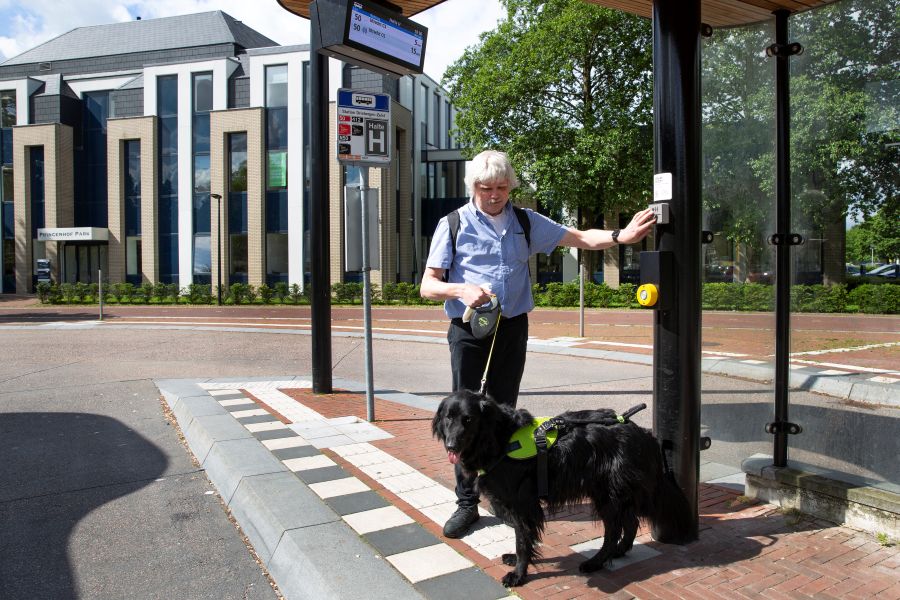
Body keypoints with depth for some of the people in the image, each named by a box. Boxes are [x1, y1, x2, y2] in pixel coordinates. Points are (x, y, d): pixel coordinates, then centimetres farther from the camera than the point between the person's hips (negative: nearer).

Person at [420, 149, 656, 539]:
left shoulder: (525, 222, 9)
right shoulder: (454, 225, 0)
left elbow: (580, 239, 7)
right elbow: (427, 286, -3)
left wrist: (622, 236, -11)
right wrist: (462, 290, -22)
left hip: (513, 329, 3)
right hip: (469, 332, -2)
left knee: (504, 413, 11)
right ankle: (467, 503, 9)